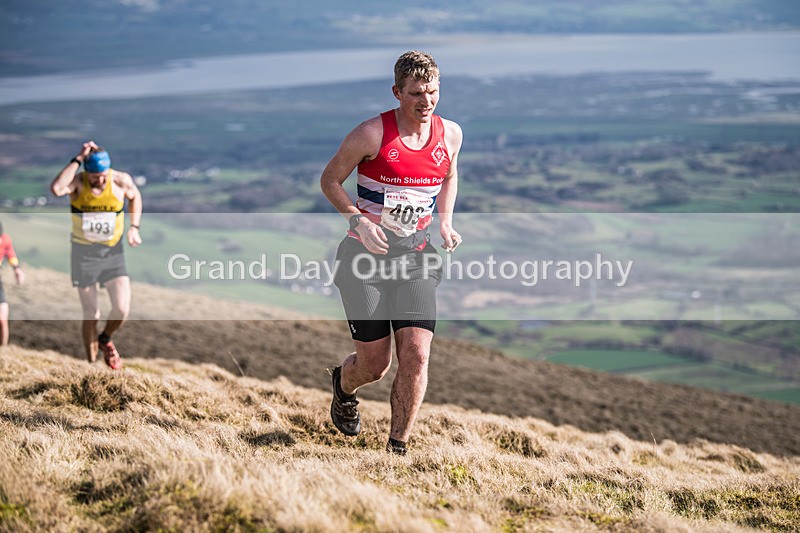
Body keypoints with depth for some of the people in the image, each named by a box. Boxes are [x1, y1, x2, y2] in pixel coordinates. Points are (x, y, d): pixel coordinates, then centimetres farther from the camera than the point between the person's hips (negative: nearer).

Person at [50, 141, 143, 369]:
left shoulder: (121, 181, -11)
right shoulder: (78, 182, -15)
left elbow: (135, 197, 13)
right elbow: (56, 188, -40)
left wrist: (134, 227, 3)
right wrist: (78, 159, -34)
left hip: (113, 252, 1)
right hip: (84, 253, -1)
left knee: (122, 309, -13)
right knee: (90, 316, 5)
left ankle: (106, 340, 20)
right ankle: (92, 363, 24)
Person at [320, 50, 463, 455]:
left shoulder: (450, 134, 1)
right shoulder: (372, 134, -13)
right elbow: (330, 180, -4)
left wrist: (445, 223, 5)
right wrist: (359, 221, -19)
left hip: (415, 258, 3)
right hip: (366, 256, -3)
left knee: (416, 356, -13)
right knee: (375, 365, 1)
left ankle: (397, 449, 0)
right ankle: (343, 384, 39)